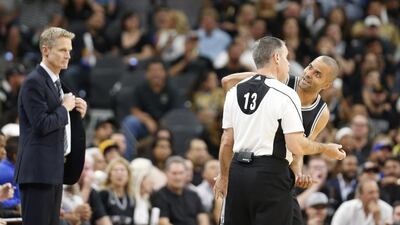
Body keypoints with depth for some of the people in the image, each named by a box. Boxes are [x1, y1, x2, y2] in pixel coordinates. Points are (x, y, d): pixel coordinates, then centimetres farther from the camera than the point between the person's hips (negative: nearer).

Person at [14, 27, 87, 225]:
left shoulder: (56, 83, 18)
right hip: (38, 171, -10)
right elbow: (42, 125, -21)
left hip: (54, 171, 10)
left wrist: (76, 113, 7)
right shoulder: (34, 83, -12)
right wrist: (65, 107, -9)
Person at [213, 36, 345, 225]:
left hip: (238, 172, 6)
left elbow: (227, 142, 11)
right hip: (270, 174, -6)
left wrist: (223, 176, 23)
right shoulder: (285, 95, -9)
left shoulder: (234, 92, 8)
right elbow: (296, 146, -14)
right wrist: (325, 149, 3)